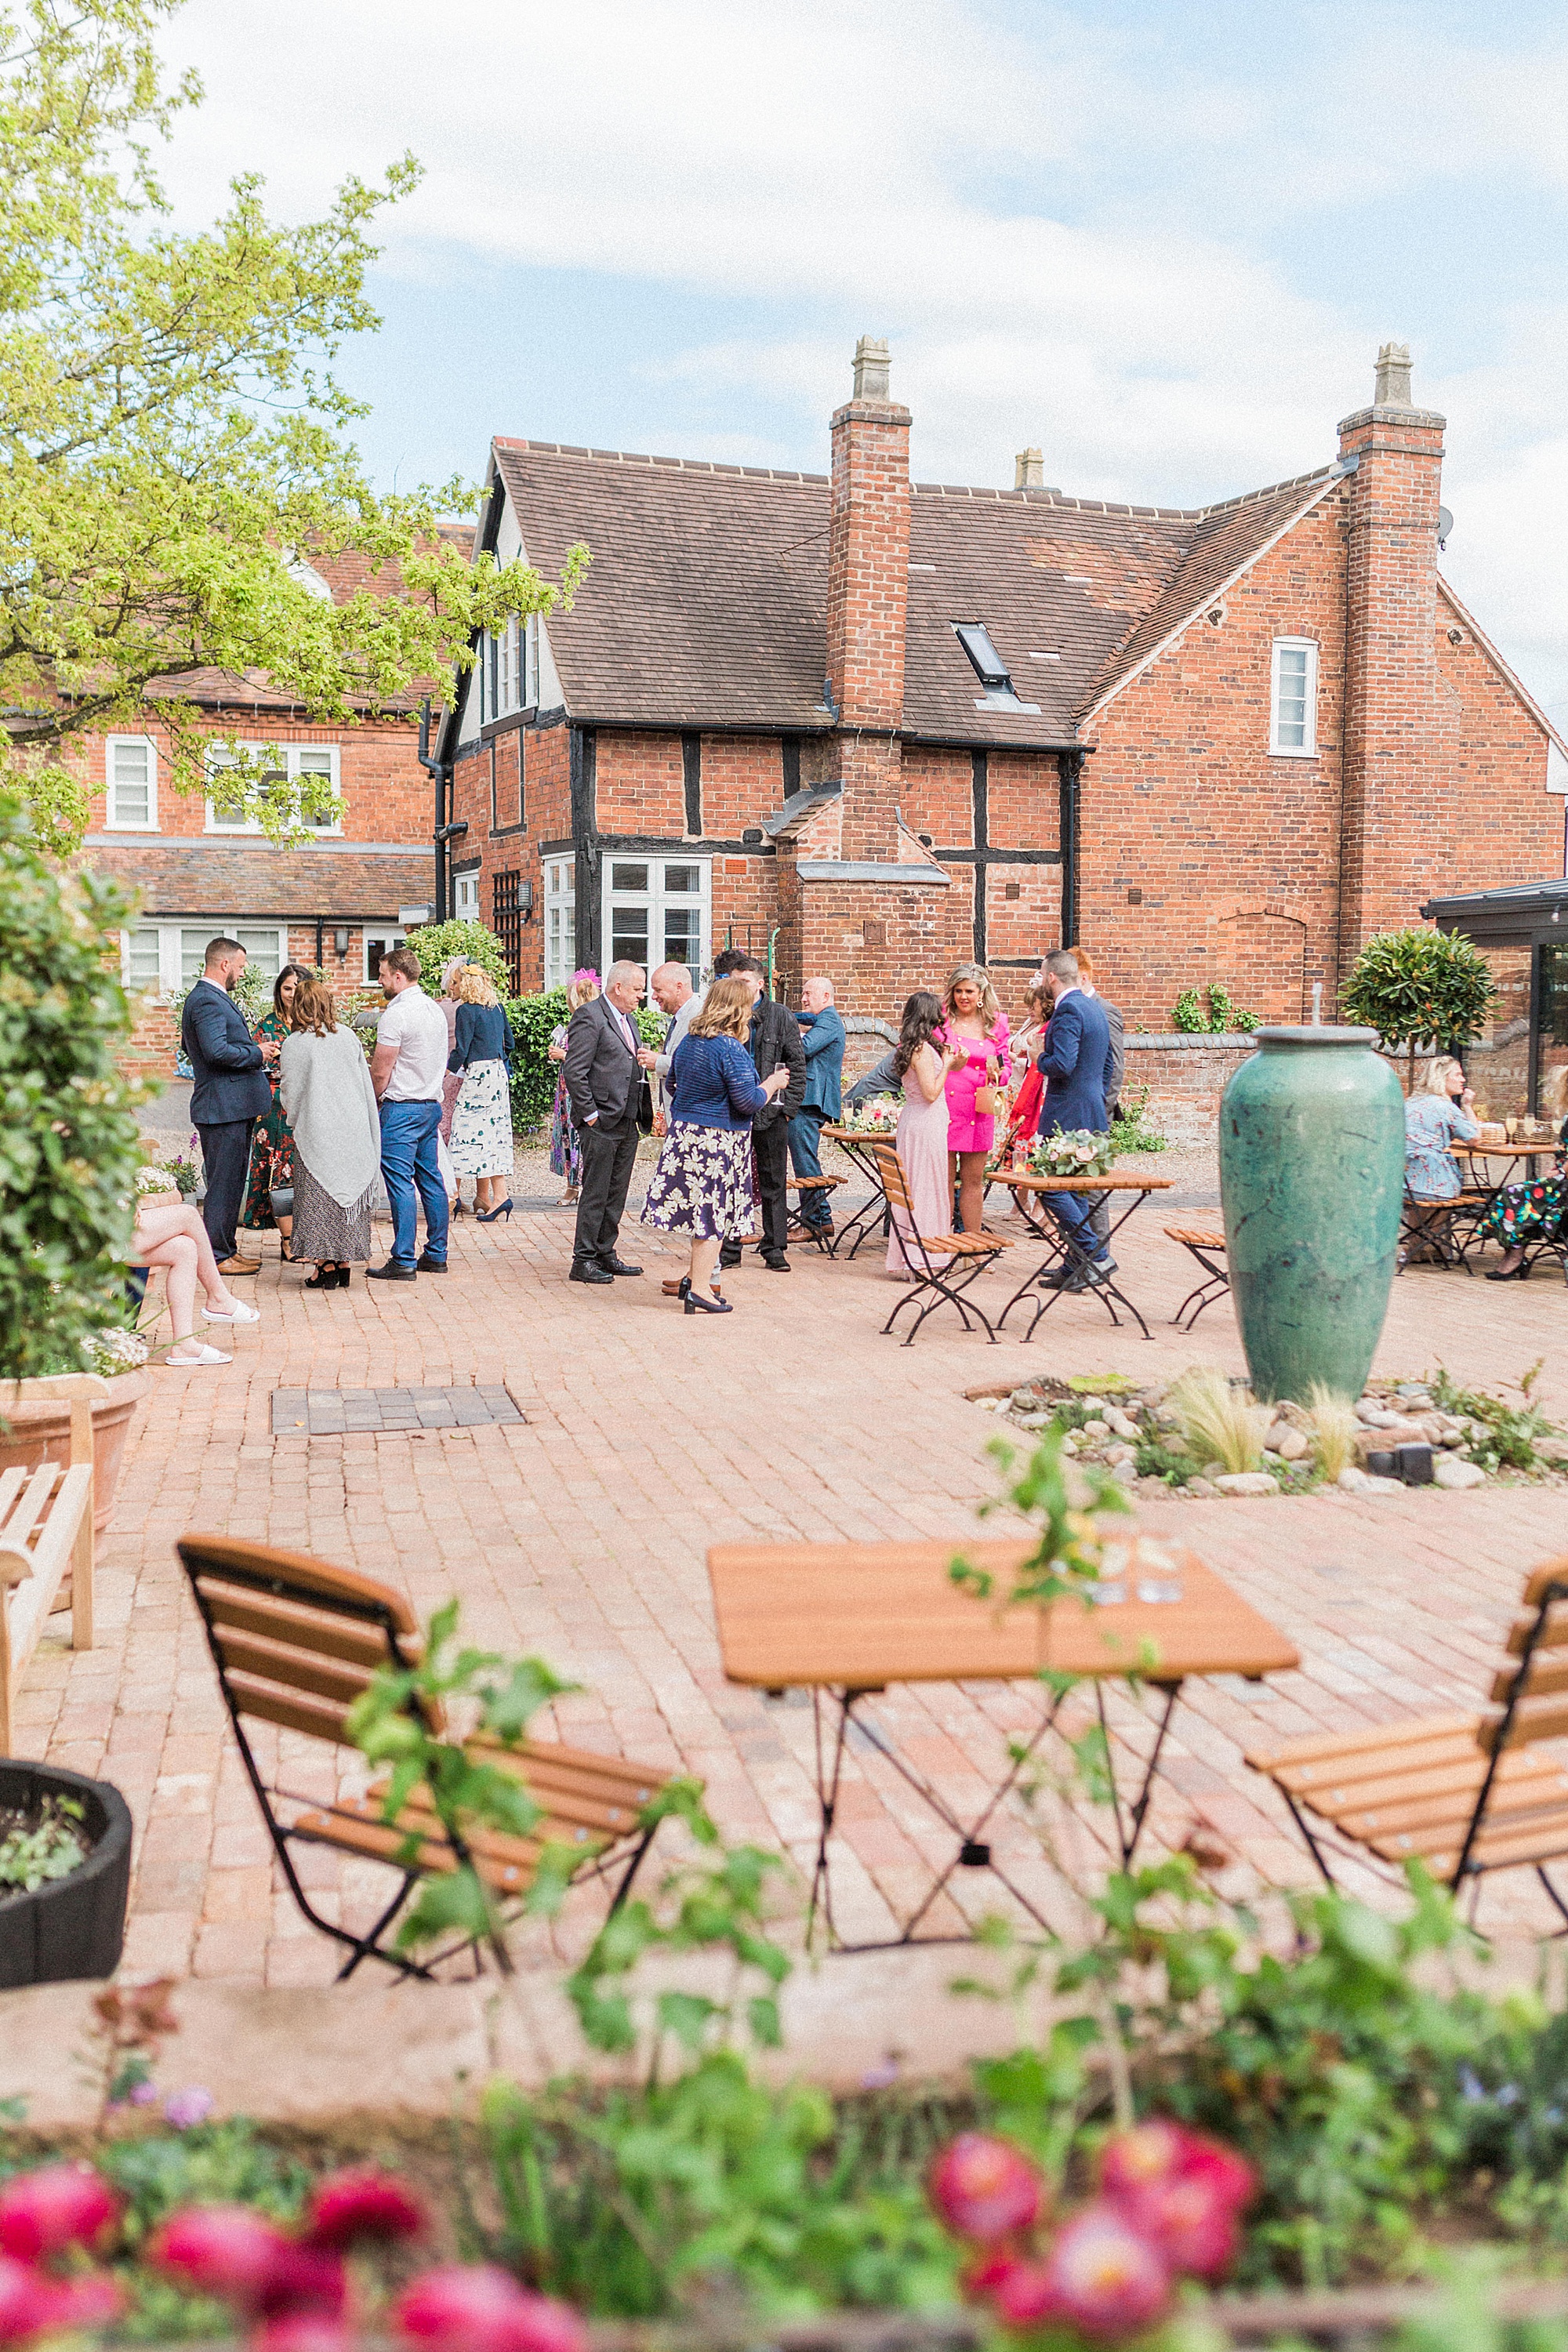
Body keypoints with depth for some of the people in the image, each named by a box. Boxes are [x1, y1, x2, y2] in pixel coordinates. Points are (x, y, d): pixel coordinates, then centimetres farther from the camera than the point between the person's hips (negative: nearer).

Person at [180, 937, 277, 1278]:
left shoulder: (208, 997, 18)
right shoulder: (208, 1001, -16)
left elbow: (189, 1047, 26)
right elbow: (216, 1051, -26)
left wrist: (254, 1052, 18)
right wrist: (258, 1054, -13)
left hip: (230, 1106, 11)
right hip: (223, 1108, -11)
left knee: (231, 1182, 16)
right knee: (223, 1183, -5)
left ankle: (225, 1248, 24)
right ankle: (217, 1257, 1)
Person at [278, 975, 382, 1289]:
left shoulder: (293, 1044, -8)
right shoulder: (348, 1037, 3)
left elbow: (289, 1095, -2)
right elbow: (366, 1085, 9)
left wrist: (295, 1116, 21)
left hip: (316, 1132, -3)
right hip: (353, 1131, 3)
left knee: (320, 1195, 5)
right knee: (349, 1190, 9)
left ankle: (327, 1266, 4)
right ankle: (344, 1264, 13)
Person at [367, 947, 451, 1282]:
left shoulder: (396, 1015, -15)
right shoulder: (436, 1010, 12)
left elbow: (380, 1072, -13)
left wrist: (371, 1103, 3)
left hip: (401, 1110, -9)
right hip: (432, 1104, 9)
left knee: (400, 1183, -6)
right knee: (430, 1179, 12)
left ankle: (403, 1262, -6)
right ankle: (436, 1254, 16)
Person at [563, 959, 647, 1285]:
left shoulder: (628, 1018, 17)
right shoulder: (589, 1016, -11)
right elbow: (574, 1072, -16)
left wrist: (643, 1112, 14)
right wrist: (590, 1115, -15)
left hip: (627, 1123, 8)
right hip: (601, 1124, -8)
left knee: (616, 1194, 12)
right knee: (595, 1194, -3)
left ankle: (606, 1254, 21)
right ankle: (583, 1260, 4)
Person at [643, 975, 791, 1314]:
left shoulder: (688, 1041, 6)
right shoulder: (731, 1050, -19)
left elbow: (673, 1084, 19)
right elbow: (748, 1102, -19)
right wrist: (772, 1084, -2)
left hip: (685, 1133, 7)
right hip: (718, 1140, -7)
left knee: (702, 1208, 16)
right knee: (713, 1211, 0)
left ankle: (697, 1278, 21)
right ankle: (700, 1290, 4)